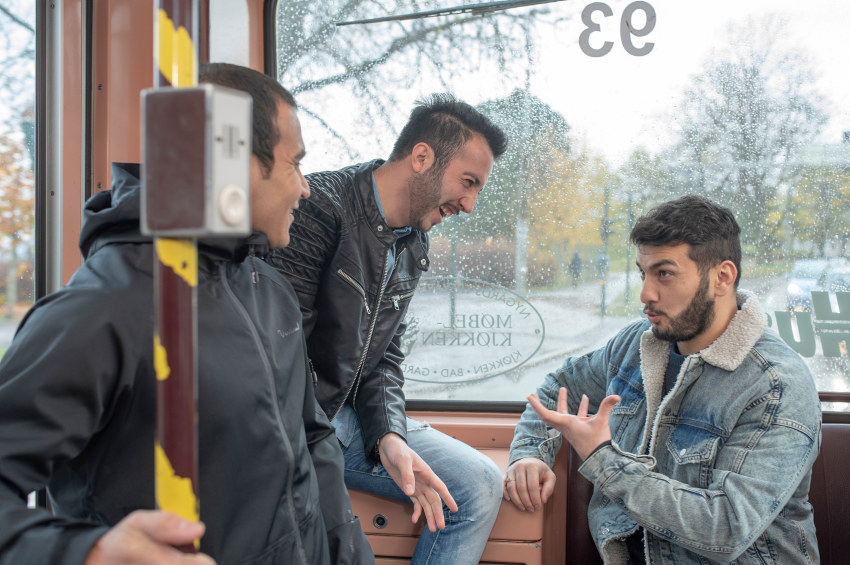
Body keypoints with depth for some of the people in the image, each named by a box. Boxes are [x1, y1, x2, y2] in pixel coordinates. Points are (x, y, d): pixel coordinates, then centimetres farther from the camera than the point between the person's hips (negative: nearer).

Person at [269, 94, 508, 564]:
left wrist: (389, 436, -6)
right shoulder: (320, 208, -19)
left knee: (479, 485, 2)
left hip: (349, 419, 8)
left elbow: (385, 356, 11)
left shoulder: (413, 248, 10)